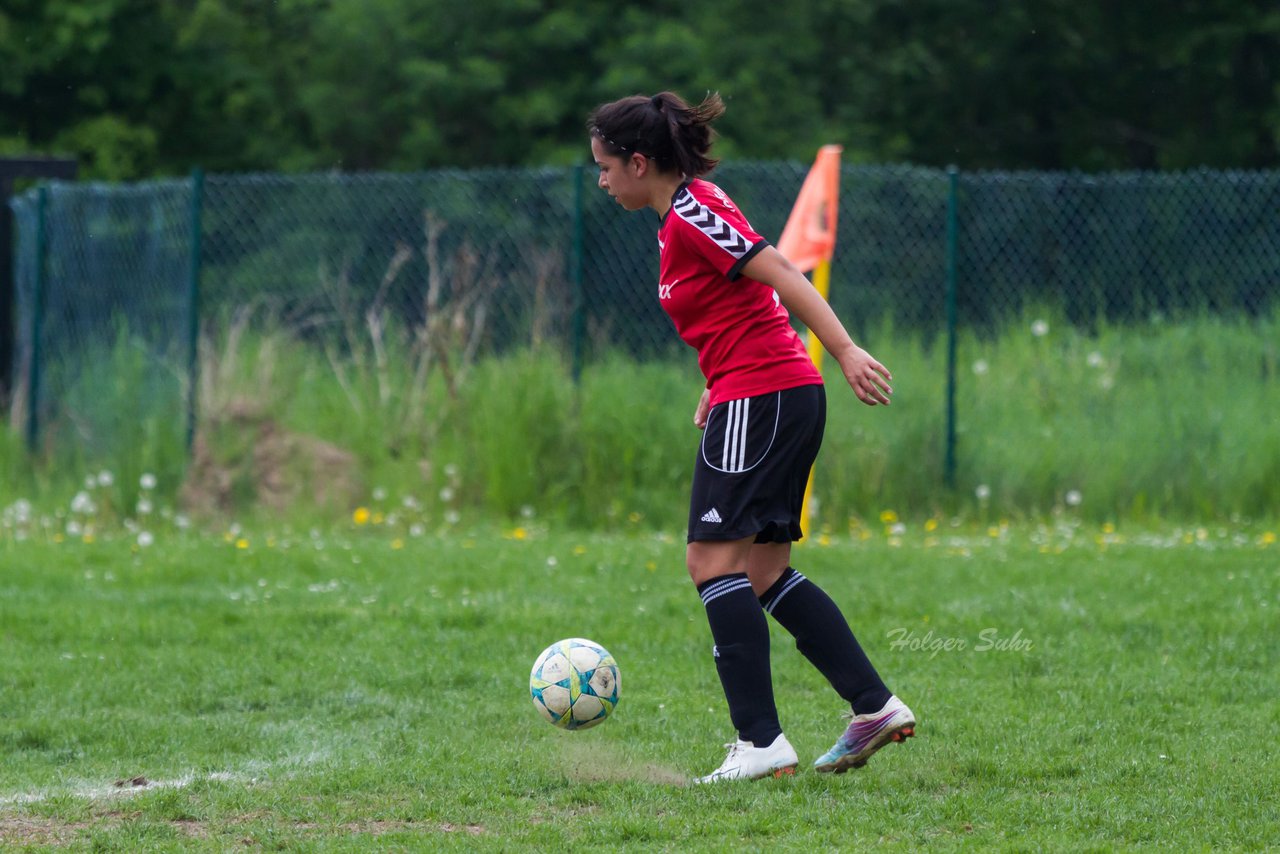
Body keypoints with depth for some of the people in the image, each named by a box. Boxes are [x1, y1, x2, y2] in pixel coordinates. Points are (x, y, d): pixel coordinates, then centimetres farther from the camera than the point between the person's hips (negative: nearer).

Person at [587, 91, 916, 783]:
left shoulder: (693, 214, -13)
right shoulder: (683, 214, 16)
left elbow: (782, 276, -20)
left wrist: (845, 351, -26)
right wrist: (718, 386, 19)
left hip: (760, 400, -10)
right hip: (782, 397, 10)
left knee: (714, 560, -11)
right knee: (765, 573, 11)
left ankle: (761, 742, -16)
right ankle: (875, 706, 10)